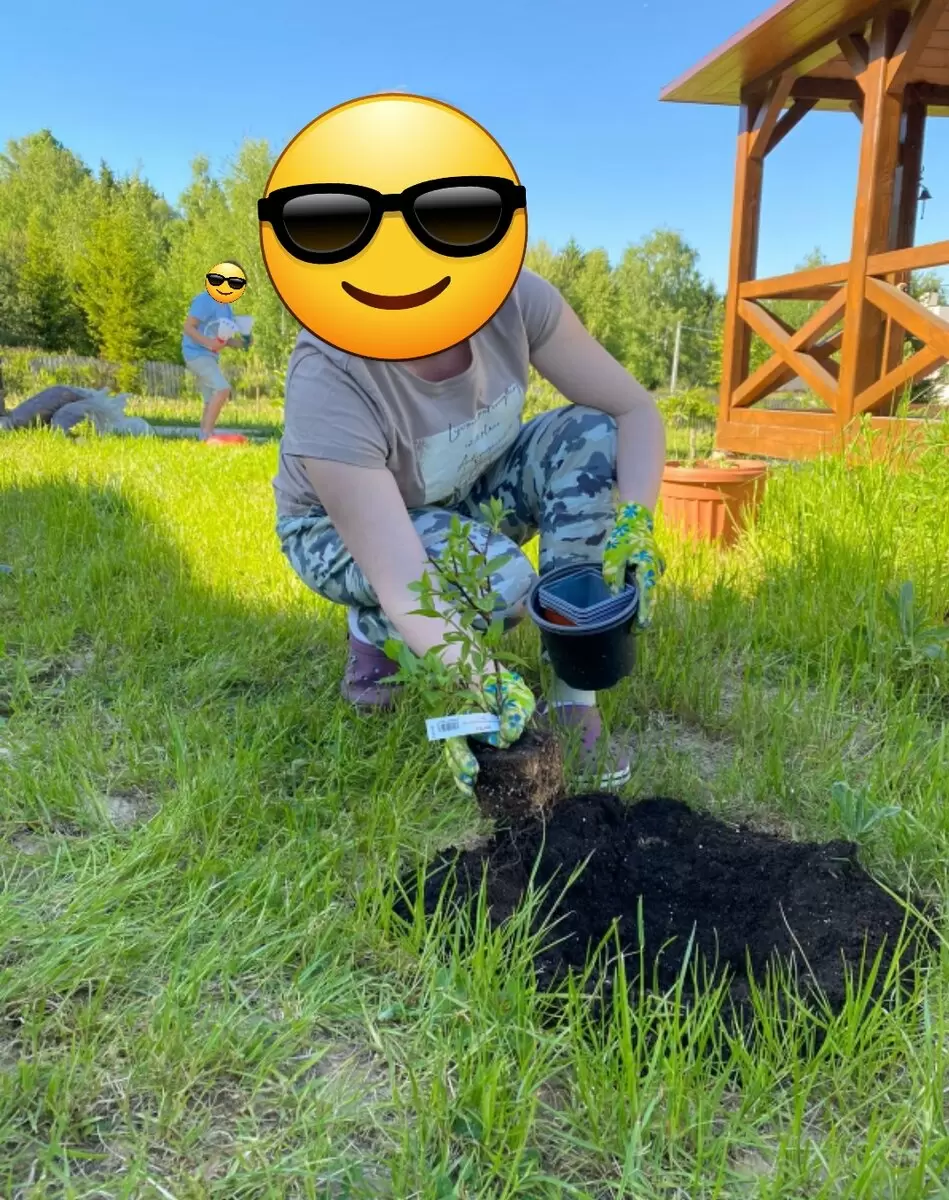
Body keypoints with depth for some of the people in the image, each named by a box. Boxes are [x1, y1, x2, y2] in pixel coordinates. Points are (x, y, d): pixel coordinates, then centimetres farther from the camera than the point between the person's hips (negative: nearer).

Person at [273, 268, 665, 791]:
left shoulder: (515, 296, -24)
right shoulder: (327, 380, -36)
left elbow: (634, 409, -18)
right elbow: (402, 580, -41)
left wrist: (633, 521, -35)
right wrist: (485, 681, -55)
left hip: (465, 495, 5)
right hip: (338, 530, -4)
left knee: (595, 437, -22)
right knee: (501, 580, -35)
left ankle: (572, 700, -20)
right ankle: (373, 632, 1)